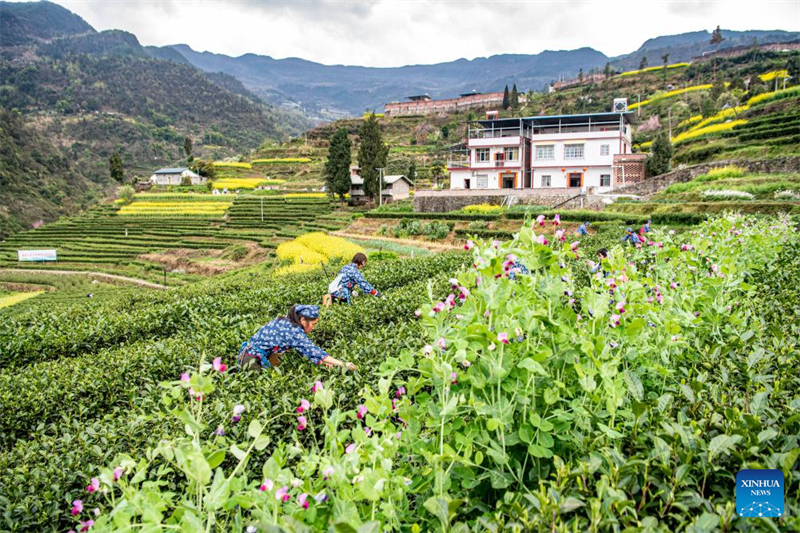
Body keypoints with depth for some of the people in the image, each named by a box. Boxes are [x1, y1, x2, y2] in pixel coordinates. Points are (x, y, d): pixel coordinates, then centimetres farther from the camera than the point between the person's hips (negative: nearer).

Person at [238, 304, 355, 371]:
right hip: (253, 361, -9)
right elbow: (311, 350, -29)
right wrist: (342, 364, -29)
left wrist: (323, 360, -4)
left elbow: (305, 347, 8)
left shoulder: (288, 322, 1)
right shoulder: (292, 330, -25)